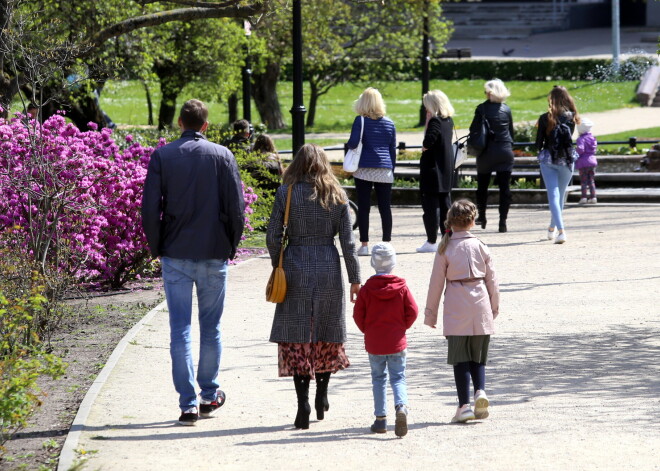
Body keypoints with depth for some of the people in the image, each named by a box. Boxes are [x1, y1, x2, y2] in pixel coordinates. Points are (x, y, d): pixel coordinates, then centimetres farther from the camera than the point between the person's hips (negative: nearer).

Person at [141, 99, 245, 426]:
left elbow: (150, 208, -5)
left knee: (180, 329, 2)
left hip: (175, 255, 0)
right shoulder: (222, 156, -2)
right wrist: (231, 246, 10)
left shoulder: (162, 157, -3)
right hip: (214, 254, 1)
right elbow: (236, 207, -3)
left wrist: (156, 248, 7)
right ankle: (209, 396, 23)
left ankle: (188, 404, -1)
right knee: (211, 328, 14)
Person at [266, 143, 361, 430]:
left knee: (296, 337, 1)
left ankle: (303, 404, -9)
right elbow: (347, 241, 0)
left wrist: (278, 267, 11)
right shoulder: (336, 196, 1)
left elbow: (273, 237, -4)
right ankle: (321, 397, 24)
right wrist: (355, 278, 6)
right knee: (327, 333, 16)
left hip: (296, 268, -2)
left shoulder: (286, 193, -3)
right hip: (329, 269, 2)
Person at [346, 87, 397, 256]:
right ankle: (386, 243, 6)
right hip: (385, 170, 3)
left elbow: (353, 143, -13)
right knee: (385, 207, 5)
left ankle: (364, 244, -1)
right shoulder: (389, 123, 8)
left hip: (364, 170, -3)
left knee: (363, 207, 1)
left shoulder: (360, 120, -4)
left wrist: (348, 144, 9)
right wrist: (392, 169, 20)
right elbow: (393, 150, 12)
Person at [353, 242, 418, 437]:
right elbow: (412, 311, -4)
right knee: (398, 378, 4)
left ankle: (381, 419, 10)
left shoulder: (366, 289, -6)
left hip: (374, 342, 0)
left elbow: (358, 315, -4)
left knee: (378, 378, 11)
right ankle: (401, 406, -23)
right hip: (397, 342, 0)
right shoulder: (401, 287, -4)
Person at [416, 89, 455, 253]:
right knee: (445, 204, 13)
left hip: (433, 170, -9)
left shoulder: (435, 121, -16)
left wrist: (423, 147, -5)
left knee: (430, 206, -3)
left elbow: (427, 143, -26)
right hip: (447, 170, 9)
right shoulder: (449, 121, 10)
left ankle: (432, 241, -2)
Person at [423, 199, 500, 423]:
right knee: (478, 356, 11)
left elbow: (436, 283, 0)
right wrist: (494, 308, 20)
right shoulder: (481, 247, 4)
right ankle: (480, 391, -13)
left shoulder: (445, 249, -2)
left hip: (456, 310, -2)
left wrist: (430, 313, 8)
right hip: (481, 309, 2)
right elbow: (492, 280, 8)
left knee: (460, 357, 2)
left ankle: (464, 404, -5)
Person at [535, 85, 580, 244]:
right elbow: (569, 138, 10)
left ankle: (560, 231, -18)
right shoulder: (571, 117, -4)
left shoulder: (545, 118, -8)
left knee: (553, 195, -2)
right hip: (566, 160, 2)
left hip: (548, 160, -2)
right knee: (561, 194, 18)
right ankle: (552, 228, 34)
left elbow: (538, 143, -3)